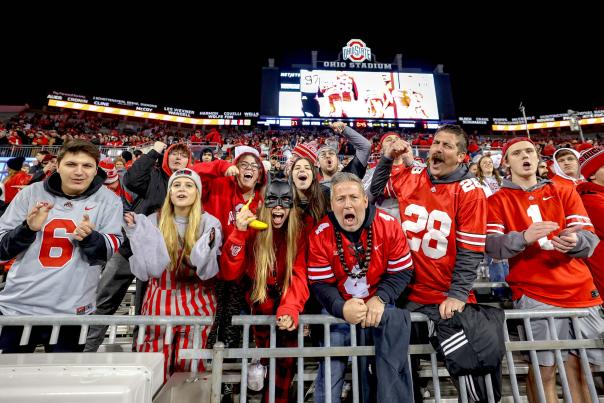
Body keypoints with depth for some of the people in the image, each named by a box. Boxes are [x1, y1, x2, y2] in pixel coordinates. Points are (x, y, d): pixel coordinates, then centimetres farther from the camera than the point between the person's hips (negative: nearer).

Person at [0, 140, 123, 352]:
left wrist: (89, 237, -27)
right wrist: (27, 229, -16)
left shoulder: (108, 201, -4)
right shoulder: (31, 193, 1)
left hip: (69, 312, -1)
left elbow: (113, 252, -8)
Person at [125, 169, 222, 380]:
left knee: (191, 367, 7)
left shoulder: (210, 224, -1)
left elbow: (210, 271, -5)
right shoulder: (153, 221, 3)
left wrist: (209, 247, -23)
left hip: (197, 304, -1)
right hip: (159, 302, 1)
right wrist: (135, 232, -8)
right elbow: (144, 269, 0)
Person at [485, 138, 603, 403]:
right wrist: (523, 237, -30)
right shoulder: (497, 201, 0)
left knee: (579, 367, 11)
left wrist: (575, 240, -23)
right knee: (543, 369, 2)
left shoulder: (565, 192, 10)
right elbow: (491, 246, -11)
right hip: (534, 295, -3)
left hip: (580, 291, 4)